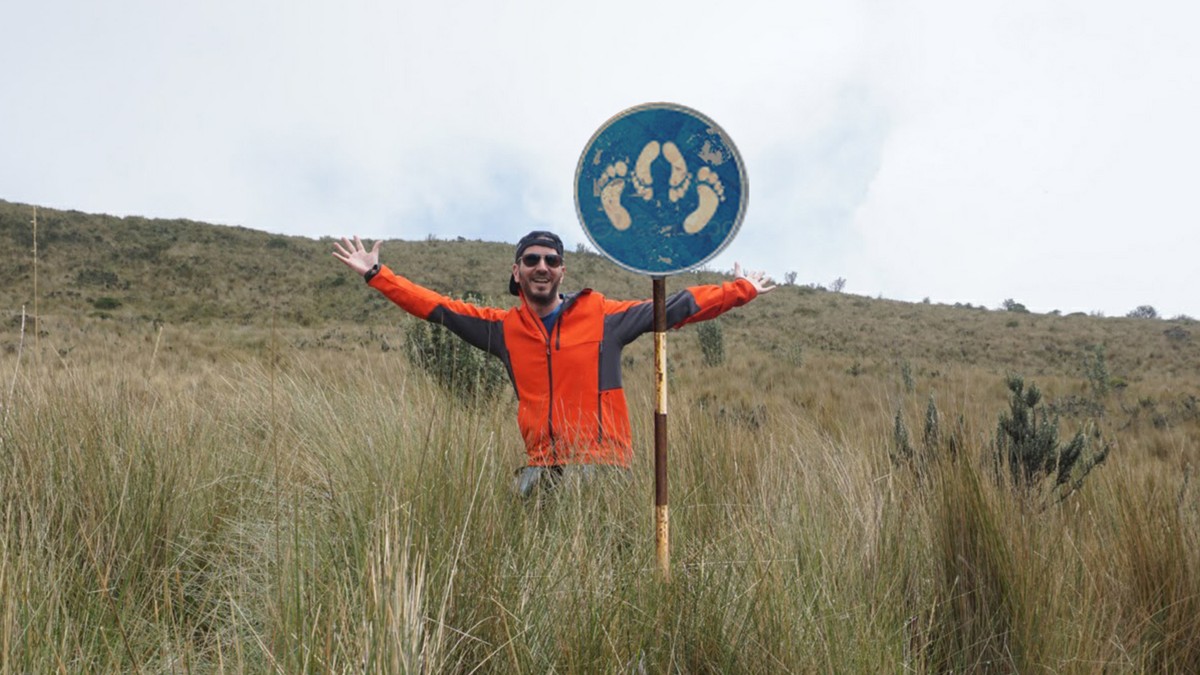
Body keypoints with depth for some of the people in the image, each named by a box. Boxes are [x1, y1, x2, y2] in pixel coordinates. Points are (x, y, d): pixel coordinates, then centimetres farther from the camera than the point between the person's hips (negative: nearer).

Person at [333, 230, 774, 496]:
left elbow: (673, 309, 6)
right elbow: (435, 307, 13)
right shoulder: (503, 328, 9)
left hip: (602, 464, -3)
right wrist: (376, 275, 12)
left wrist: (739, 292, 8)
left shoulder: (604, 317, 2)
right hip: (542, 466, 3)